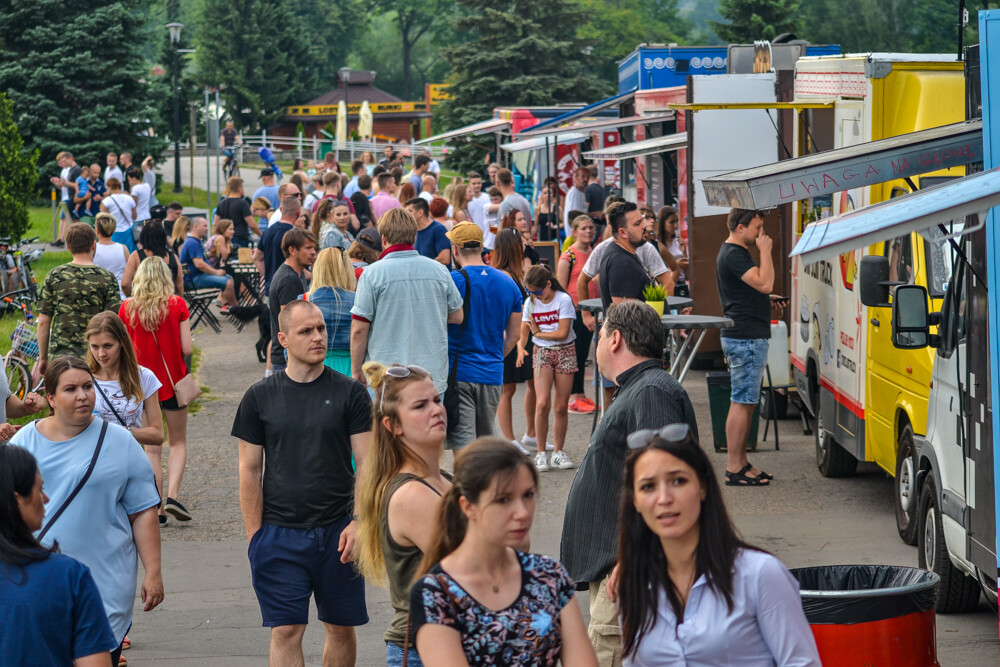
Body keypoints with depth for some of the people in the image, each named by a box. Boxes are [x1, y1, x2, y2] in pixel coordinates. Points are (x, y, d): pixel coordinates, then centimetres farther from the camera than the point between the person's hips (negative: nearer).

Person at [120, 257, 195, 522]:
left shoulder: (127, 308, -4)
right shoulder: (177, 305, -9)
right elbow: (187, 349, -10)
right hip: (173, 381, -2)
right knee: (178, 442, 11)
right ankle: (172, 496, -8)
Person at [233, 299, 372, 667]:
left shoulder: (350, 393, 2)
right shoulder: (260, 397, 3)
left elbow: (367, 463, 0)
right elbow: (249, 471, 5)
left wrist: (359, 522, -11)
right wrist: (255, 536, -1)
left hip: (337, 532, 0)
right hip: (279, 535, 0)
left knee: (341, 627, 8)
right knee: (286, 630, -4)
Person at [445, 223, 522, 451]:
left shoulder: (451, 282, -9)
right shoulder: (508, 283, 7)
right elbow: (514, 334, 13)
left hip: (458, 373, -5)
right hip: (492, 375, 5)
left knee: (462, 442, -7)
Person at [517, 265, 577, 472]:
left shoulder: (563, 300, -9)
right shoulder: (530, 303, 2)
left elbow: (563, 333, -14)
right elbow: (523, 333, 3)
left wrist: (537, 333, -6)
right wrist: (521, 348, -18)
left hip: (565, 352, -2)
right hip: (542, 353, 2)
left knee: (560, 407, 0)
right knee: (542, 404, -13)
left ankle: (558, 452, 14)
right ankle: (541, 453, -4)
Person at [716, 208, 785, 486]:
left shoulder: (735, 252, 19)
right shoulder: (733, 255, -16)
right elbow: (765, 283, -25)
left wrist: (766, 300, 15)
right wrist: (765, 251, -16)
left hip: (745, 336, 11)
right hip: (746, 338, -11)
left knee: (744, 402, 14)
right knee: (742, 403, -8)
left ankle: (740, 463, 19)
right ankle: (734, 468, -7)